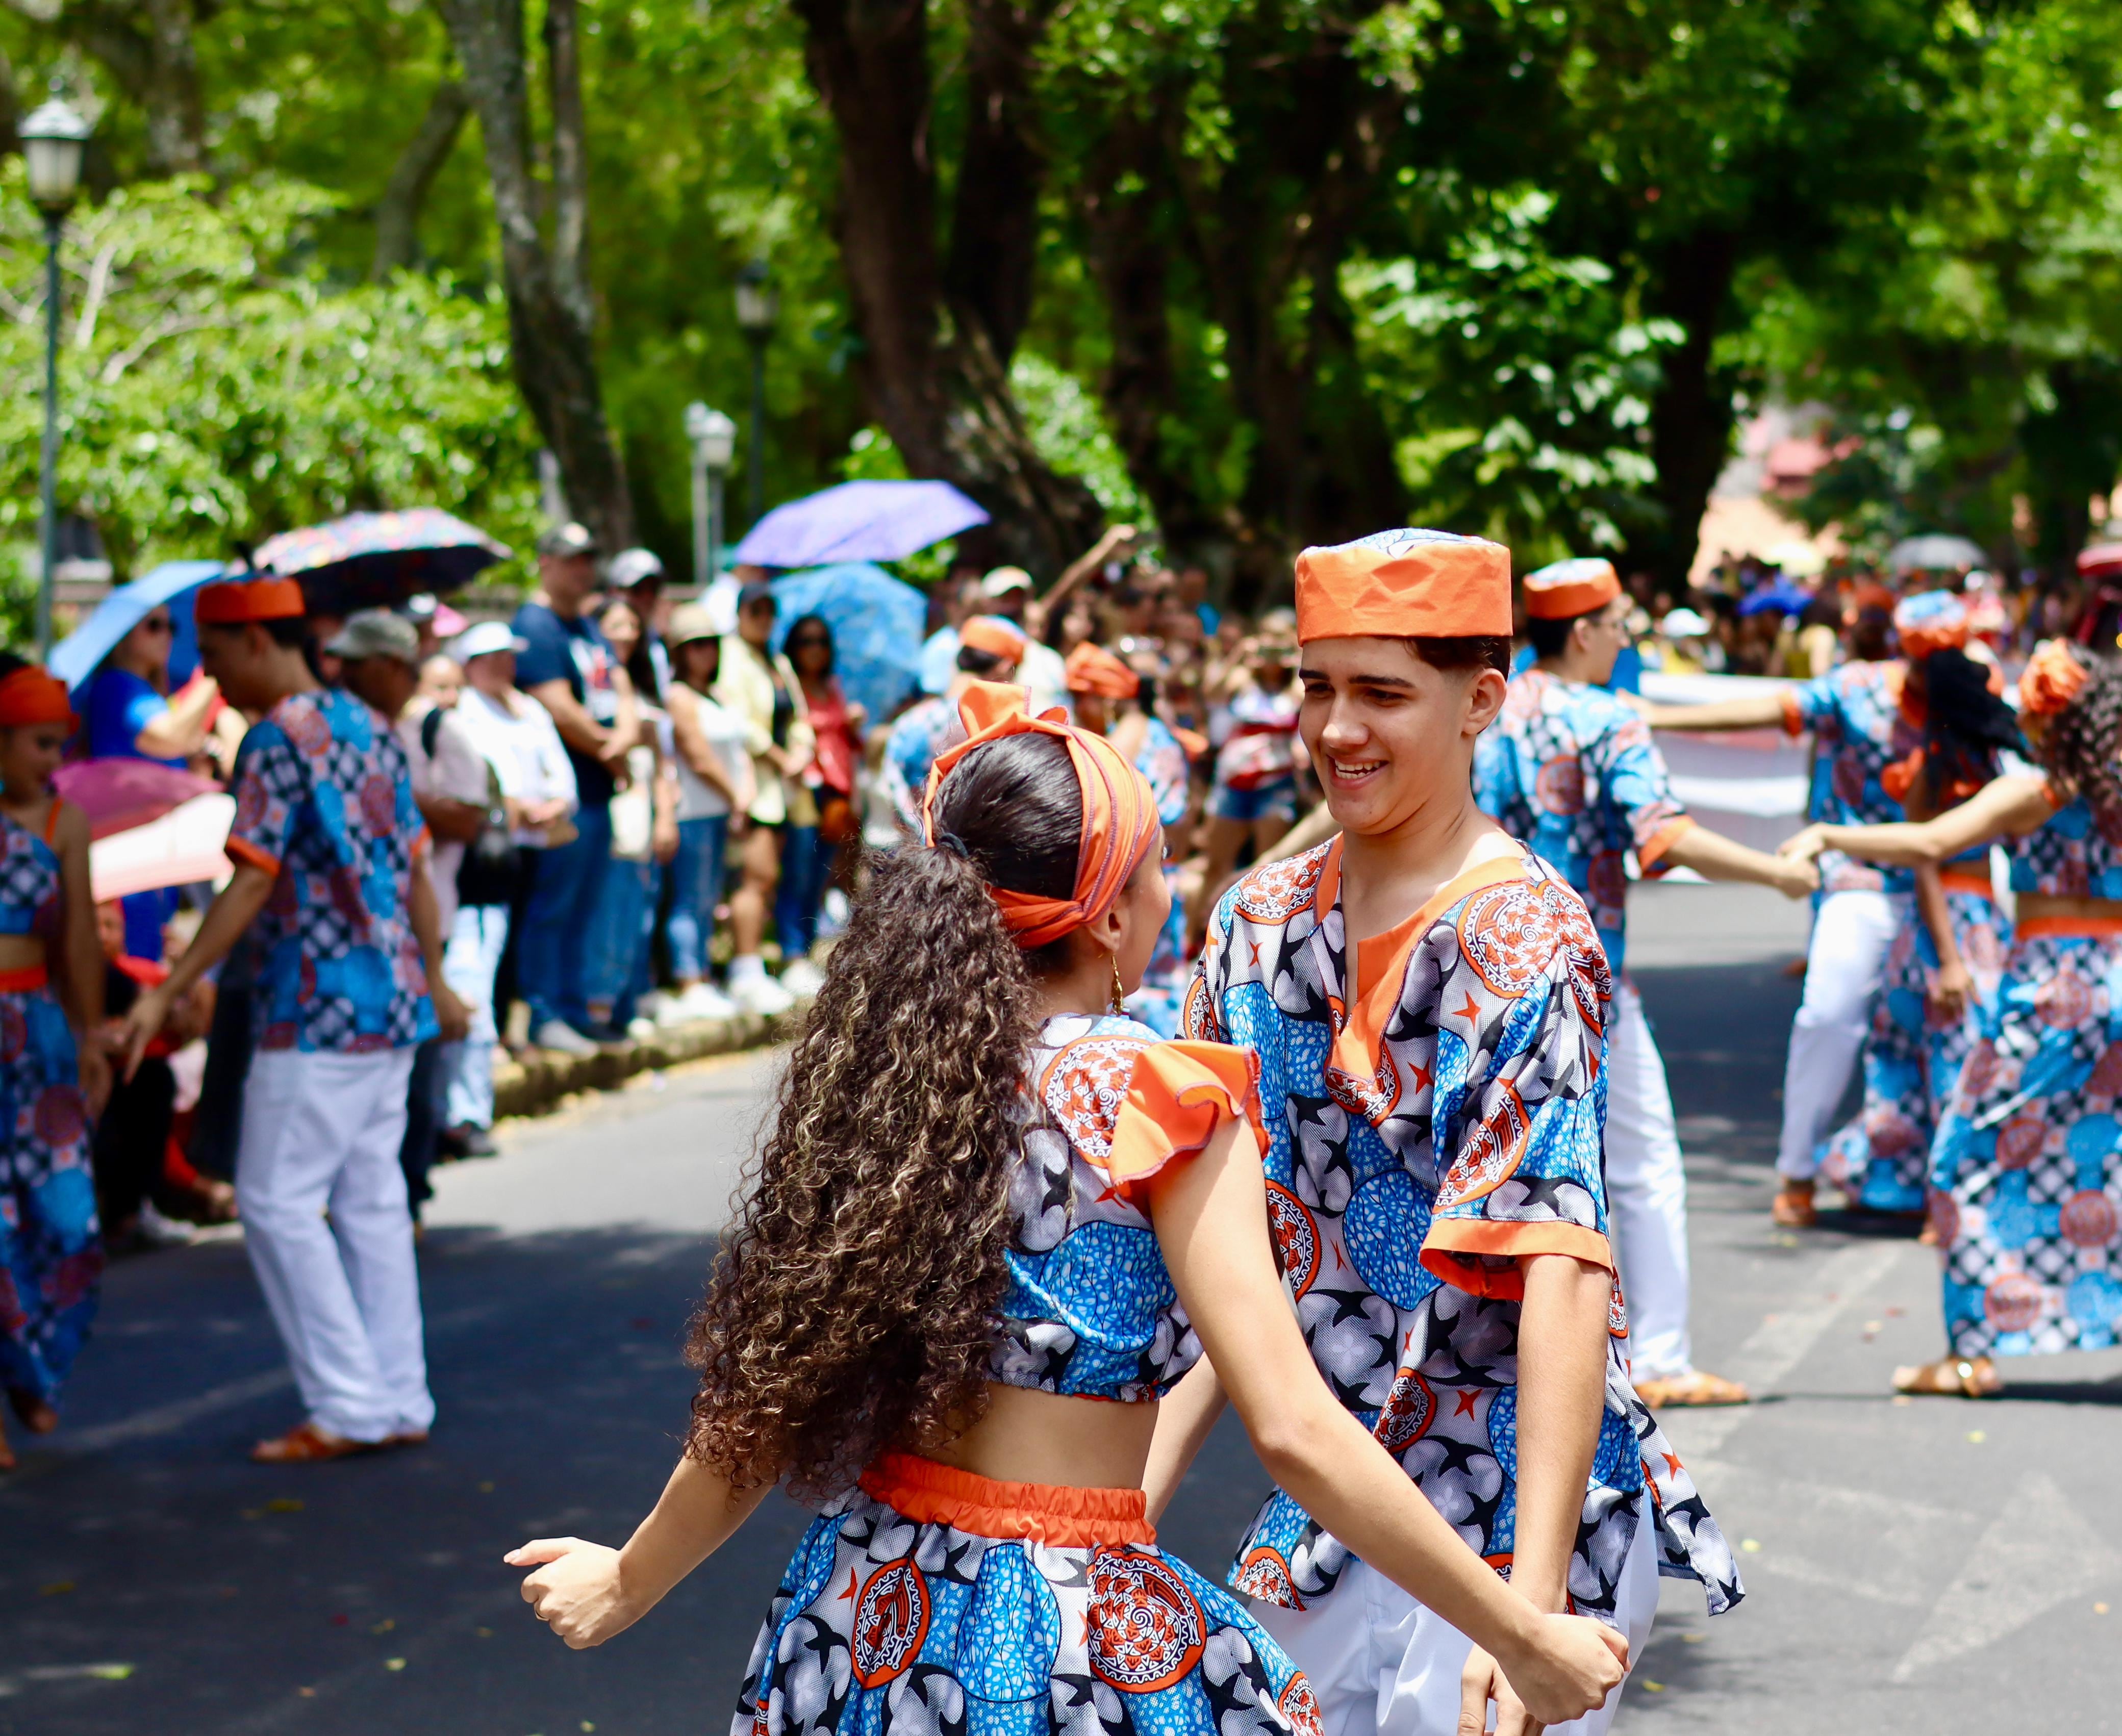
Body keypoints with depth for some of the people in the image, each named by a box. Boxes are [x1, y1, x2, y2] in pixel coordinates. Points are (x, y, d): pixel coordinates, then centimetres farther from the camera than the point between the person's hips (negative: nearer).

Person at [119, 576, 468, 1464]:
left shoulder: (279, 740, -13)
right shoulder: (367, 726, 12)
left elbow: (250, 884, -19)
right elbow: (414, 867, 17)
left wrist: (166, 993, -20)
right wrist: (434, 982, 27)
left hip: (319, 1009, -9)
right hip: (392, 999, 9)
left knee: (279, 1201, -3)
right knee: (371, 1199, 12)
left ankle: (348, 1406, -4)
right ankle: (399, 1401, 13)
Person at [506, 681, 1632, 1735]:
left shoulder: (874, 1079, 3)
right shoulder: (1156, 1104, -11)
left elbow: (767, 1400, 7)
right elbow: (1292, 1430, -17)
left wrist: (627, 1585, 23)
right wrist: (1523, 1640, -12)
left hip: (859, 1624, 6)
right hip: (1076, 1637, -6)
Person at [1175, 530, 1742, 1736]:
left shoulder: (1523, 941, -14)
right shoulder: (1262, 925, 5)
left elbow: (1564, 1274, -23)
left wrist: (1532, 1604, -31)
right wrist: (1134, 1502, 1)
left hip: (1514, 1523, -6)